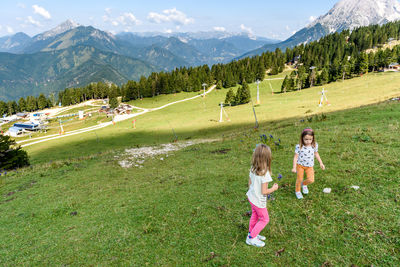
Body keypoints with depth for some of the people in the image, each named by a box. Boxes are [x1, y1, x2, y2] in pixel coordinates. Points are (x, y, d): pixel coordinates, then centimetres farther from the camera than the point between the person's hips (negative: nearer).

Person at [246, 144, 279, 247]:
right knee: (264, 219, 14)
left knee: (254, 215, 26)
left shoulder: (253, 169, -7)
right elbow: (264, 191, -25)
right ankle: (251, 238, 21)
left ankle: (251, 233, 42)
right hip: (259, 201, -7)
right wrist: (273, 188, -8)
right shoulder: (265, 173, -29)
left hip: (251, 197, 7)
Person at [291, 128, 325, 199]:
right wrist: (294, 167, -18)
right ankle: (297, 191, 35)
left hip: (310, 166, 3)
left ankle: (304, 184, 30)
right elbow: (296, 157, -15)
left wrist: (321, 163, 10)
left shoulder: (315, 145, -10)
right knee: (299, 179, 7)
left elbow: (316, 154, 8)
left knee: (311, 180, -6)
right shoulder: (299, 146, -22)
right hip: (300, 165, -3)